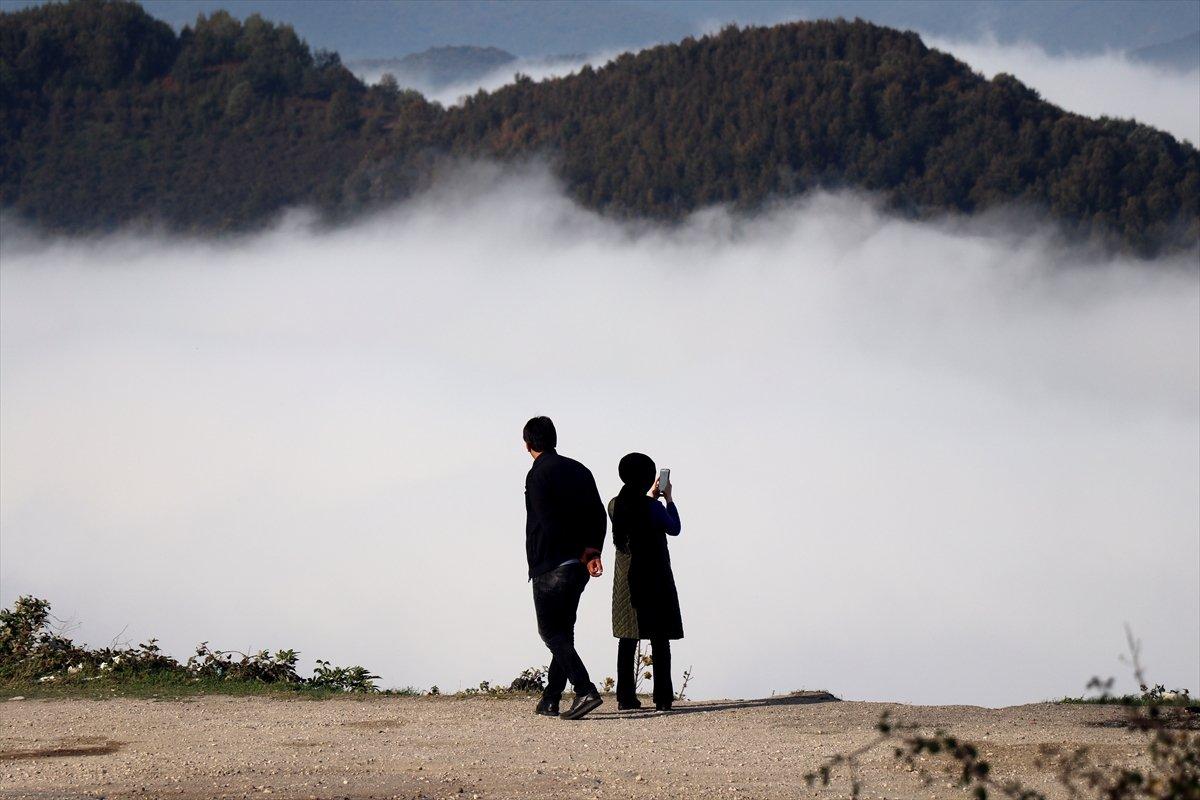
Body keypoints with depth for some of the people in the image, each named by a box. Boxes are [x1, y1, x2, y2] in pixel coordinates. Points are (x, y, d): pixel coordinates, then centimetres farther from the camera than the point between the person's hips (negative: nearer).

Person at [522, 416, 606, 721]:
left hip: (550, 567, -8)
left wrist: (583, 555, -9)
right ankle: (551, 699, 18)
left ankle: (585, 690, -21)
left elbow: (549, 524, -17)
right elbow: (599, 515, 9)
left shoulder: (538, 475, -11)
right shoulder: (579, 470, 13)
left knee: (551, 632, -5)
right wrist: (592, 551, 1)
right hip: (578, 567, 8)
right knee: (563, 631, 15)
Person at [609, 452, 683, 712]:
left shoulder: (615, 506, -1)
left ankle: (625, 697, 5)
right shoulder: (653, 508, -15)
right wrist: (668, 499, 13)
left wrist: (651, 497, 28)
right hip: (654, 578, -5)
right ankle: (662, 697, -1)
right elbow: (675, 529, 2)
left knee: (628, 639, 8)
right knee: (659, 640, 1)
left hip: (625, 580, 5)